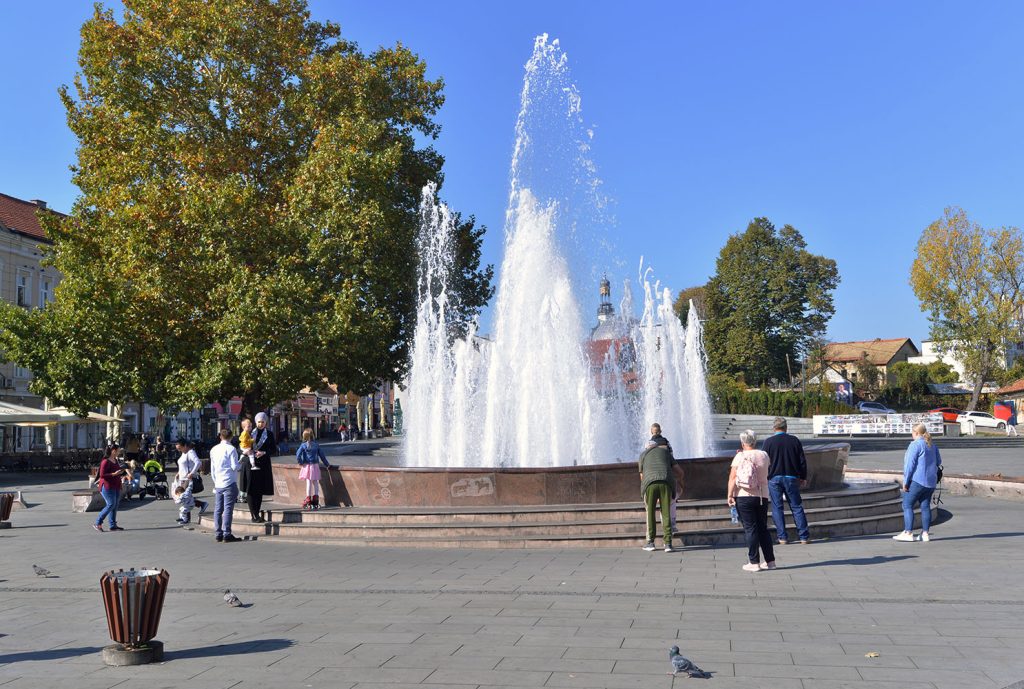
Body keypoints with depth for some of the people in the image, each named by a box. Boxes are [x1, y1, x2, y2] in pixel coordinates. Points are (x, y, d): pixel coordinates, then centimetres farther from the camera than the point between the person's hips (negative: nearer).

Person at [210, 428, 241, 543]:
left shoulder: (214, 450, 13)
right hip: (229, 483, -6)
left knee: (218, 509, 8)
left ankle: (218, 534, 11)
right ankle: (227, 534, -7)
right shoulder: (231, 449, -7)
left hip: (218, 484, 6)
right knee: (228, 509, -6)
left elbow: (212, 468, 17)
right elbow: (235, 466, -12)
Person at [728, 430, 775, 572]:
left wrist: (730, 495, -8)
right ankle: (770, 561, 15)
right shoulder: (764, 456, 3)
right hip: (762, 496, 3)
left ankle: (754, 562, 1)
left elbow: (732, 478, -12)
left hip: (743, 496, -3)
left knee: (750, 529, 1)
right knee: (763, 528, 12)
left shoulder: (739, 457, -7)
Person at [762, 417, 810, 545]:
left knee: (777, 508, 5)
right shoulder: (795, 440, 0)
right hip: (791, 478, 2)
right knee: (797, 507, 9)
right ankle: (804, 537, 9)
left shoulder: (768, 442, -6)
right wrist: (803, 477, 14)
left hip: (774, 478, -2)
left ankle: (782, 537, 4)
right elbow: (802, 461, 4)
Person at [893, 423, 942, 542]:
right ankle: (925, 533, 11)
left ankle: (908, 533, -5)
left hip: (917, 480, -8)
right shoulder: (932, 445, 12)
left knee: (907, 505, -2)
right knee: (925, 506, 9)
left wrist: (905, 481, -12)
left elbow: (910, 464, -15)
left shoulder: (915, 445, -12)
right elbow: (938, 462, 21)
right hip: (931, 481, 8)